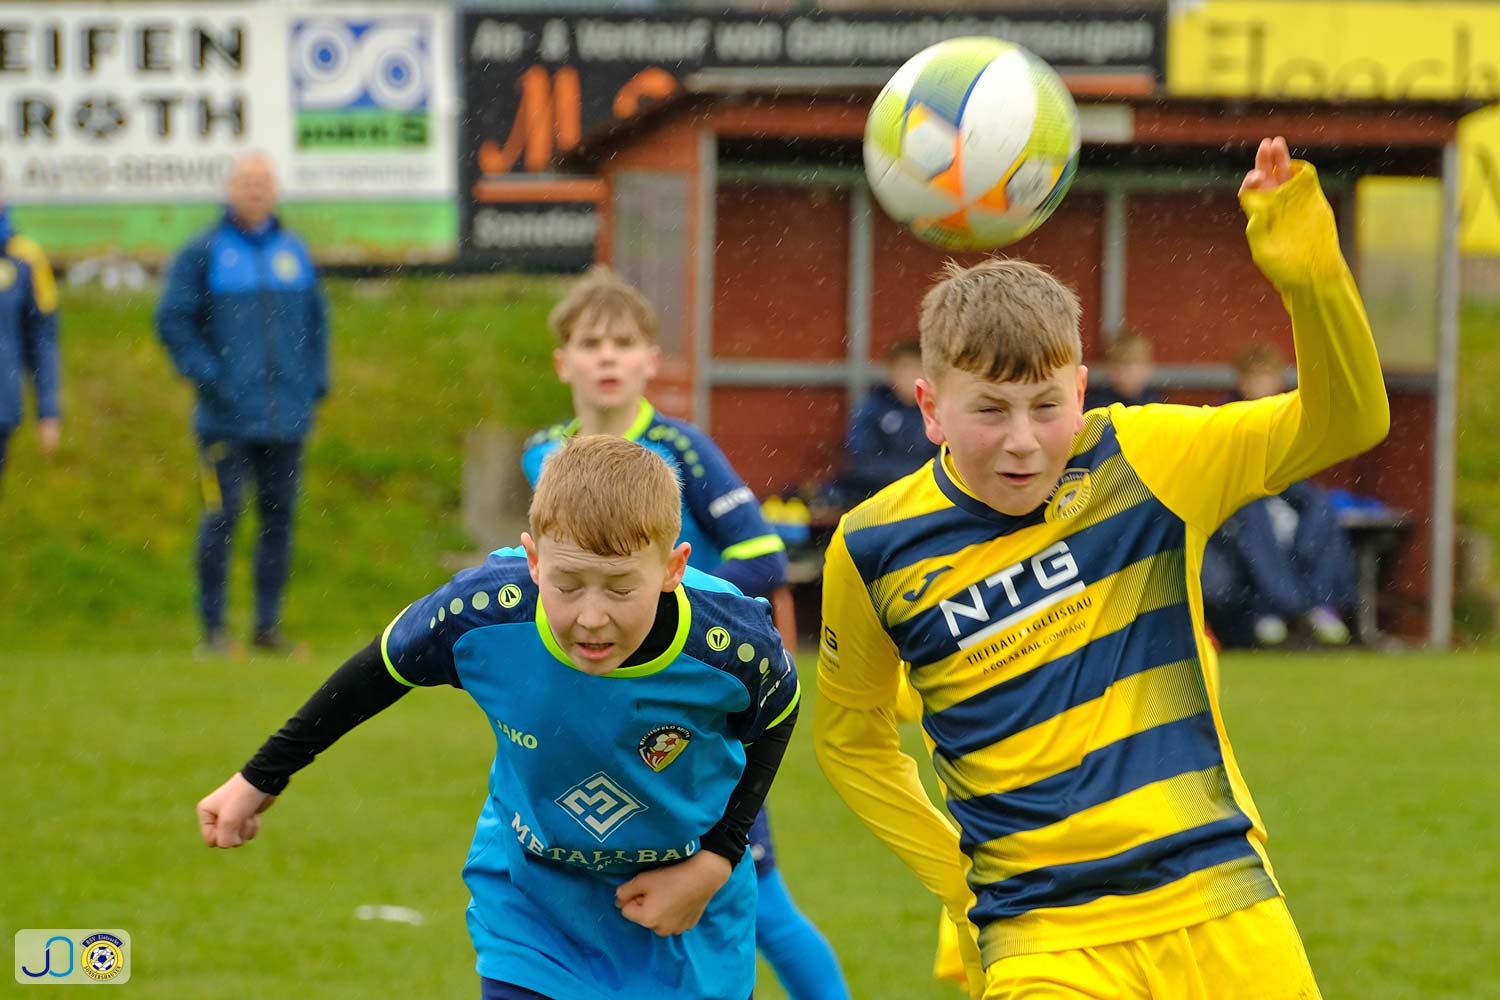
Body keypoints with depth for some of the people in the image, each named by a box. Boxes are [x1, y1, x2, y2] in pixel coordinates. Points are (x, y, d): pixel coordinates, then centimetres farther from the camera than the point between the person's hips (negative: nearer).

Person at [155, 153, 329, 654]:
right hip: (226, 417, -4)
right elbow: (172, 320, -2)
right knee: (221, 518, -6)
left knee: (279, 518, 4)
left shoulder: (294, 251, 12)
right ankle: (214, 626, 0)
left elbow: (316, 320, 20)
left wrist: (315, 383, 9)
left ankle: (268, 624, 11)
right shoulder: (203, 252, -1)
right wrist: (209, 377, -11)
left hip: (286, 415, 4)